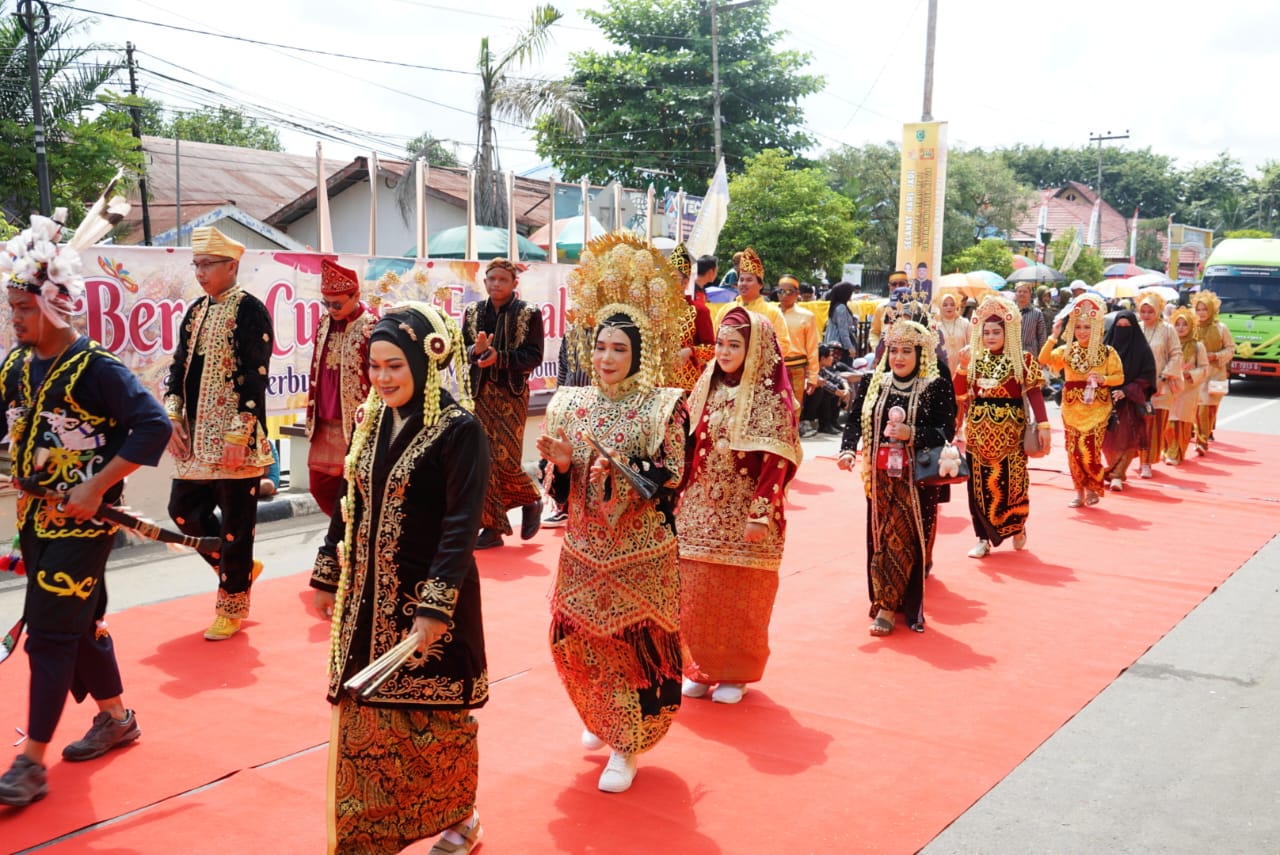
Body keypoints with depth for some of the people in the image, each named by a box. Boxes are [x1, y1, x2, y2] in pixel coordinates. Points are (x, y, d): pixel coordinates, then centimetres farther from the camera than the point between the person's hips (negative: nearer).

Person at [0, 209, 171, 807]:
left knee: (51, 633, -5)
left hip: (82, 523, -7)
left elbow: (154, 426, -23)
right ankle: (116, 718, 35)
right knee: (81, 622, 17)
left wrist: (96, 487, -23)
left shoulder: (95, 368, -17)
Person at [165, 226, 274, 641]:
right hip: (197, 438, 8)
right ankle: (239, 568, 29)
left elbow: (254, 377, -16)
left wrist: (239, 435, -20)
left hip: (235, 440, -8)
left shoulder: (250, 311, -10)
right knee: (183, 510, 11)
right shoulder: (196, 312, 13)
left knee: (236, 521, 1)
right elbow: (179, 367, 15)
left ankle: (233, 604, 14)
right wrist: (173, 417, 2)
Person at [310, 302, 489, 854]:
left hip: (430, 596, -6)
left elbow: (461, 526, -20)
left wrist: (433, 610, -25)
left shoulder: (459, 429, -15)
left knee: (433, 716, 7)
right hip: (367, 597, 6)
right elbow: (349, 506, 13)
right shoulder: (371, 420, 5)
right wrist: (327, 577, 15)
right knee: (365, 714, 12)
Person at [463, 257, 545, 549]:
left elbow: (534, 356, -9)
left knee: (505, 460, -7)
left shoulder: (529, 314, -3)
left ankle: (531, 501, 23)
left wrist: (499, 357, -22)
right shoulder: (473, 313, 8)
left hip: (512, 395, -4)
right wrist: (476, 350, -17)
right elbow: (460, 350, 5)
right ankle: (492, 526, 7)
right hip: (480, 394, 4)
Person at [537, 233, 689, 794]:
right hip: (585, 549, 4)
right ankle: (603, 721, 38)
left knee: (636, 644, 2)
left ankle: (626, 746, 19)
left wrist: (615, 469, -27)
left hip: (641, 552, -4)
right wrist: (561, 463, -15)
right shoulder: (571, 403, 2)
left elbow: (669, 476, -15)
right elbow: (559, 485, 6)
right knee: (575, 641, 10)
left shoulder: (663, 406, -9)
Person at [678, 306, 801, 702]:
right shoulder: (706, 388, 8)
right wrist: (678, 499, 7)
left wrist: (760, 515, -19)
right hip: (700, 513, 5)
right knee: (697, 593, 9)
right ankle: (702, 668, 24)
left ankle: (736, 673, 21)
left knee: (741, 598, 6)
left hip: (744, 516, -5)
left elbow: (775, 461, -14)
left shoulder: (770, 397, -10)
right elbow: (688, 448, 11)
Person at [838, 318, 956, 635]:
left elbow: (946, 431, -9)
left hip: (917, 477, -3)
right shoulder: (872, 384, 7)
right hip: (880, 476, 4)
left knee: (904, 538, -5)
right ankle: (885, 603, 18)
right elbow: (855, 421, 5)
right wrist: (848, 450, -13)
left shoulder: (937, 387, -4)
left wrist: (912, 434, -24)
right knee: (880, 538, 5)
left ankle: (888, 606, 1)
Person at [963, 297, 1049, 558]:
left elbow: (1034, 393, -4)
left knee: (1011, 482, 2)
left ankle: (1017, 528, 27)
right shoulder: (975, 360, 9)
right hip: (979, 430, 3)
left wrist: (1043, 425, -11)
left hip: (1009, 430, -3)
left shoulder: (1022, 360, -1)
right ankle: (984, 537, 10)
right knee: (980, 483, 3)